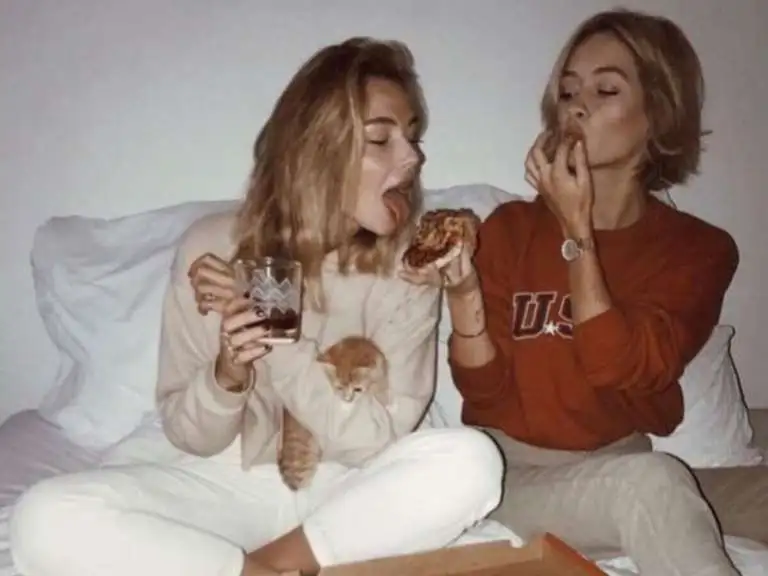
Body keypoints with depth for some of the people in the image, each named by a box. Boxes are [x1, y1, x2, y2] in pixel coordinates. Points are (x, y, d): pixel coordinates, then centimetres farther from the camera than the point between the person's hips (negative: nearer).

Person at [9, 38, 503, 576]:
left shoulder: (408, 264, -11)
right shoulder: (213, 246, -11)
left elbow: (379, 439, -15)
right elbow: (190, 436, -5)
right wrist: (227, 373, -27)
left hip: (345, 489, 1)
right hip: (225, 485, 0)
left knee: (473, 460, -29)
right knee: (45, 520, -23)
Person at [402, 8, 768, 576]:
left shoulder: (701, 249, -1)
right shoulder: (510, 227, -2)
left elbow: (624, 373, -17)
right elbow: (486, 392, -7)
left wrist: (576, 230, -19)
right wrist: (462, 292, -23)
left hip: (624, 471, 2)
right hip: (516, 471, -1)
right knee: (649, 482, -33)